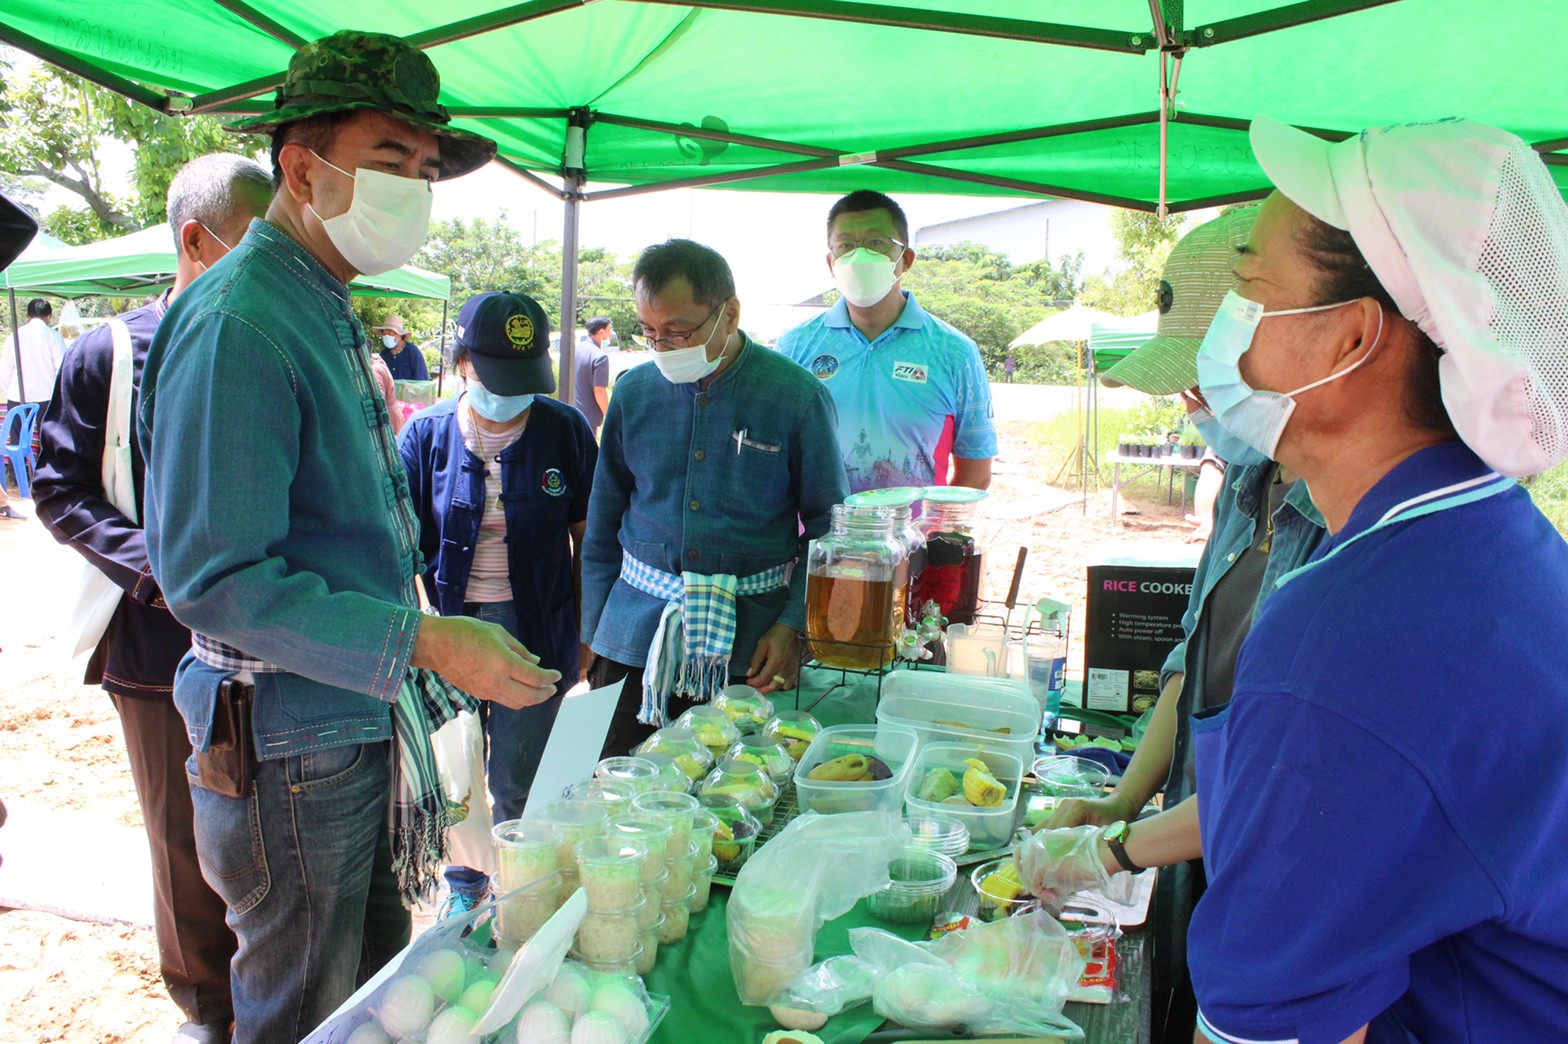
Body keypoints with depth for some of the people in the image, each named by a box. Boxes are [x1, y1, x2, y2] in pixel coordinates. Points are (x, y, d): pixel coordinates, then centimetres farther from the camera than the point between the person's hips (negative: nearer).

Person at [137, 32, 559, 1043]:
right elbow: (213, 578, -25)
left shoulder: (330, 313, 10)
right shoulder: (238, 323, -21)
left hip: (366, 726, 9)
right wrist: (423, 642, -28)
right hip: (293, 749, -9)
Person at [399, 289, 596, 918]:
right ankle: (463, 883, 37)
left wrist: (586, 631, 1)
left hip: (536, 630, -1)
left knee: (517, 782, 5)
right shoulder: (426, 434, -2)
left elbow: (586, 536, 2)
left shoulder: (564, 430, -4)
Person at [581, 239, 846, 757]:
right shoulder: (634, 392, 4)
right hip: (636, 635, 3)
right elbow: (604, 523, 12)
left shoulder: (797, 396, -5)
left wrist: (792, 627, -10)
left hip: (749, 646, -2)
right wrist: (594, 630, 10)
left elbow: (828, 526, 0)